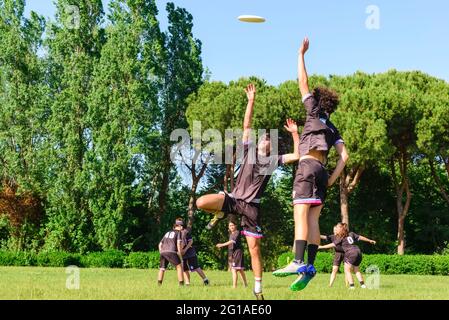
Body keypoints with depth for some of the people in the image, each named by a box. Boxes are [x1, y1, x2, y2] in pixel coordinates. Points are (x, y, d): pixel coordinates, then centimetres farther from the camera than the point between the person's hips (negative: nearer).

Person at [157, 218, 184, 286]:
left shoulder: (167, 233, 32)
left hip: (163, 252, 5)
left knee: (162, 268, 13)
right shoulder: (178, 233, 12)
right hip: (171, 252, -5)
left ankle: (159, 283, -2)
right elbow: (179, 243, -3)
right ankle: (181, 283, -6)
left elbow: (160, 244, 29)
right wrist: (180, 255, 0)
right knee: (179, 266, 2)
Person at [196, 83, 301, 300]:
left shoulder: (274, 160, 9)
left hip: (251, 206, 0)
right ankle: (221, 214, 9)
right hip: (233, 198, 1)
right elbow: (246, 126, 4)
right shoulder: (250, 150, 9)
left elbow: (297, 155, 1)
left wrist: (294, 133, 1)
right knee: (201, 202, -26)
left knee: (254, 248, -4)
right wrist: (251, 100, -2)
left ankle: (258, 289, 7)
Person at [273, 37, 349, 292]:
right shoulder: (332, 128, 23)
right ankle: (310, 266, -8)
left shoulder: (314, 112, 9)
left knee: (301, 215, -17)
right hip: (321, 171, 7)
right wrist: (332, 179, 9)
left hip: (308, 166, -7)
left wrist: (302, 54, 14)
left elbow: (303, 82, 6)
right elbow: (345, 156, 12)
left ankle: (299, 262, -30)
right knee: (313, 219, 1)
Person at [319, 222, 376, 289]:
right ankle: (362, 284, 14)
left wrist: (321, 247, -2)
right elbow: (360, 237, 21)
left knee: (347, 270, 1)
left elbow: (333, 245, -5)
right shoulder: (351, 234, 18)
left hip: (351, 253, -7)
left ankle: (352, 286, -9)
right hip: (358, 251, 8)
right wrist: (370, 240, 33)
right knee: (356, 270, 21)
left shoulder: (340, 237, -1)